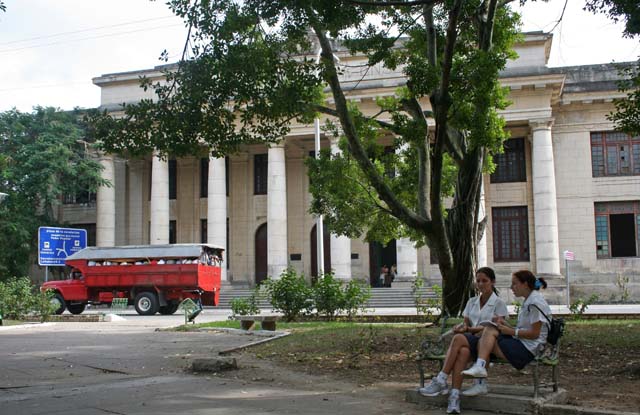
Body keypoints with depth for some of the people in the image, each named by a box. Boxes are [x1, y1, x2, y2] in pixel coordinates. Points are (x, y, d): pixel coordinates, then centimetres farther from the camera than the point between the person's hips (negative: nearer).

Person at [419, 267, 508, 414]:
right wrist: (462, 327, -9)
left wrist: (470, 329, -15)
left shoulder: (499, 303, 5)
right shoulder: (472, 302, 21)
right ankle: (455, 395, -45)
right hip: (470, 341, 4)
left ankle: (441, 381, -35)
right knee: (462, 351, -35)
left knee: (459, 338, -35)